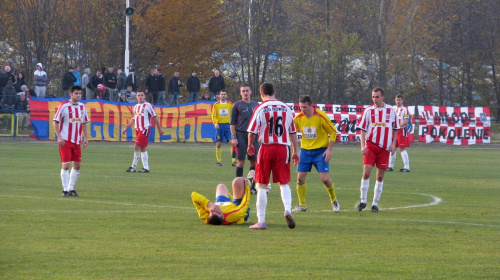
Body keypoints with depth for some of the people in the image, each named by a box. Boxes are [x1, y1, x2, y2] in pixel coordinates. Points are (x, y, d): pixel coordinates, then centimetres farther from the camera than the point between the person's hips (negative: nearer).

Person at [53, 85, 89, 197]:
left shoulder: (82, 107, 8)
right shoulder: (64, 107, -9)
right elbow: (55, 122, -7)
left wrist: (85, 137, 12)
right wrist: (59, 137, -15)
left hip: (77, 141, 6)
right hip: (65, 141, -6)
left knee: (77, 165, 7)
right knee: (66, 164, -7)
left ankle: (71, 188, 17)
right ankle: (65, 190, -1)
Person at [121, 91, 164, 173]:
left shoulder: (148, 105, -6)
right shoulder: (136, 107, 15)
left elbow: (155, 117, -2)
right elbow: (134, 119, 24)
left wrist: (159, 128, -1)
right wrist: (126, 128, 22)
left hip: (145, 129, -8)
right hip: (138, 129, 8)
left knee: (137, 147, -13)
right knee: (142, 148, 8)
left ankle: (133, 167, -10)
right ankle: (146, 168, 12)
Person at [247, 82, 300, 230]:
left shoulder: (260, 108, -4)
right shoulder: (286, 108, 7)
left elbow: (252, 131, -7)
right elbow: (293, 131, 10)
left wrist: (250, 146, 11)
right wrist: (295, 151, 17)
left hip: (266, 148, -2)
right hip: (283, 148, 2)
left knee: (262, 185, 4)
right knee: (284, 183, 12)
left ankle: (261, 221, 3)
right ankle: (288, 210, -13)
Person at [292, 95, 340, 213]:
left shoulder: (321, 116, -15)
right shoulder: (298, 118, -4)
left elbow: (333, 132, -7)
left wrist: (329, 149, -12)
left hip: (320, 150, -4)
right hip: (305, 150, 4)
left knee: (325, 178, -11)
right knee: (300, 178, -3)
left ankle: (334, 201, 14)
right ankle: (302, 205, 12)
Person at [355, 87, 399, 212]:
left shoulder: (391, 110, 4)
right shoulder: (368, 110, 1)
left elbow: (395, 128, 13)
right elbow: (363, 129, 2)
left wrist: (393, 143, 3)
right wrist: (362, 146, -8)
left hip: (385, 147, 1)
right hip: (370, 145, -1)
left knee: (380, 176, 3)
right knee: (366, 172, -11)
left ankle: (375, 203, 12)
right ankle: (363, 201, 0)